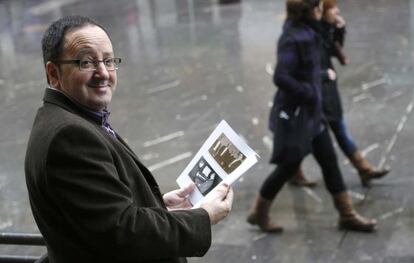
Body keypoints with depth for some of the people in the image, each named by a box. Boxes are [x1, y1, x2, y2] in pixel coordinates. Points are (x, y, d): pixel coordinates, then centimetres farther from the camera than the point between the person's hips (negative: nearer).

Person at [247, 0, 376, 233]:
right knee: (289, 166, 5)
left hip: (311, 111, 9)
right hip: (294, 113, -9)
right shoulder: (293, 39, -22)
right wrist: (307, 92, -20)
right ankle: (258, 212, 24)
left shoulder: (308, 32, 5)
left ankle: (347, 215, 21)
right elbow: (281, 77, -29)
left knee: (329, 161, 11)